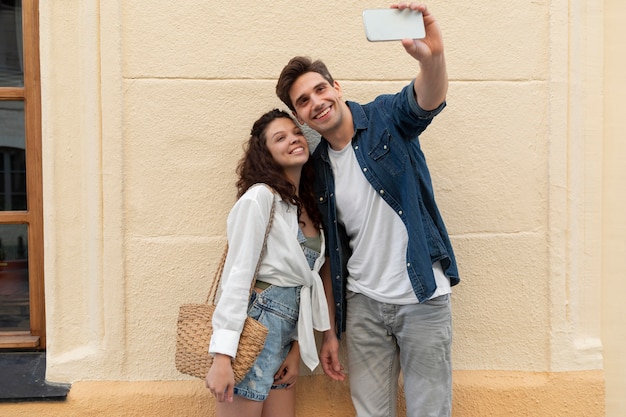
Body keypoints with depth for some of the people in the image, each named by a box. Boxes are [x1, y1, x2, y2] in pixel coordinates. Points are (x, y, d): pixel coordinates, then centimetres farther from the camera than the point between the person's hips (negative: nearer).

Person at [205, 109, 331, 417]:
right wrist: (222, 355, -21)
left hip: (285, 332, 8)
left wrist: (297, 348, 9)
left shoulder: (307, 205, 12)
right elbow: (237, 275, -18)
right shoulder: (260, 197, -12)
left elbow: (303, 284, 12)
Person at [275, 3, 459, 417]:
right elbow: (333, 255, 8)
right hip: (363, 304, 3)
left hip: (423, 297, -3)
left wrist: (432, 56, -51)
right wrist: (330, 331, 9)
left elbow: (428, 101, -28)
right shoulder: (318, 168, 5)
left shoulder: (386, 118, -4)